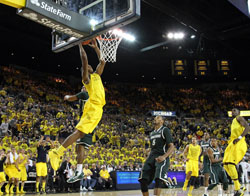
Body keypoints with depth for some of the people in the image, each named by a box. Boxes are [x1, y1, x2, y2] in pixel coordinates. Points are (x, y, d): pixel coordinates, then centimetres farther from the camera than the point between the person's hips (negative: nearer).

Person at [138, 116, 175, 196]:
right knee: (143, 180, -2)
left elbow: (172, 146, -9)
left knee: (158, 180, -25)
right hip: (152, 157, 7)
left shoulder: (165, 130, -1)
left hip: (161, 158, -7)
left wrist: (164, 156, -25)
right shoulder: (151, 133, 22)